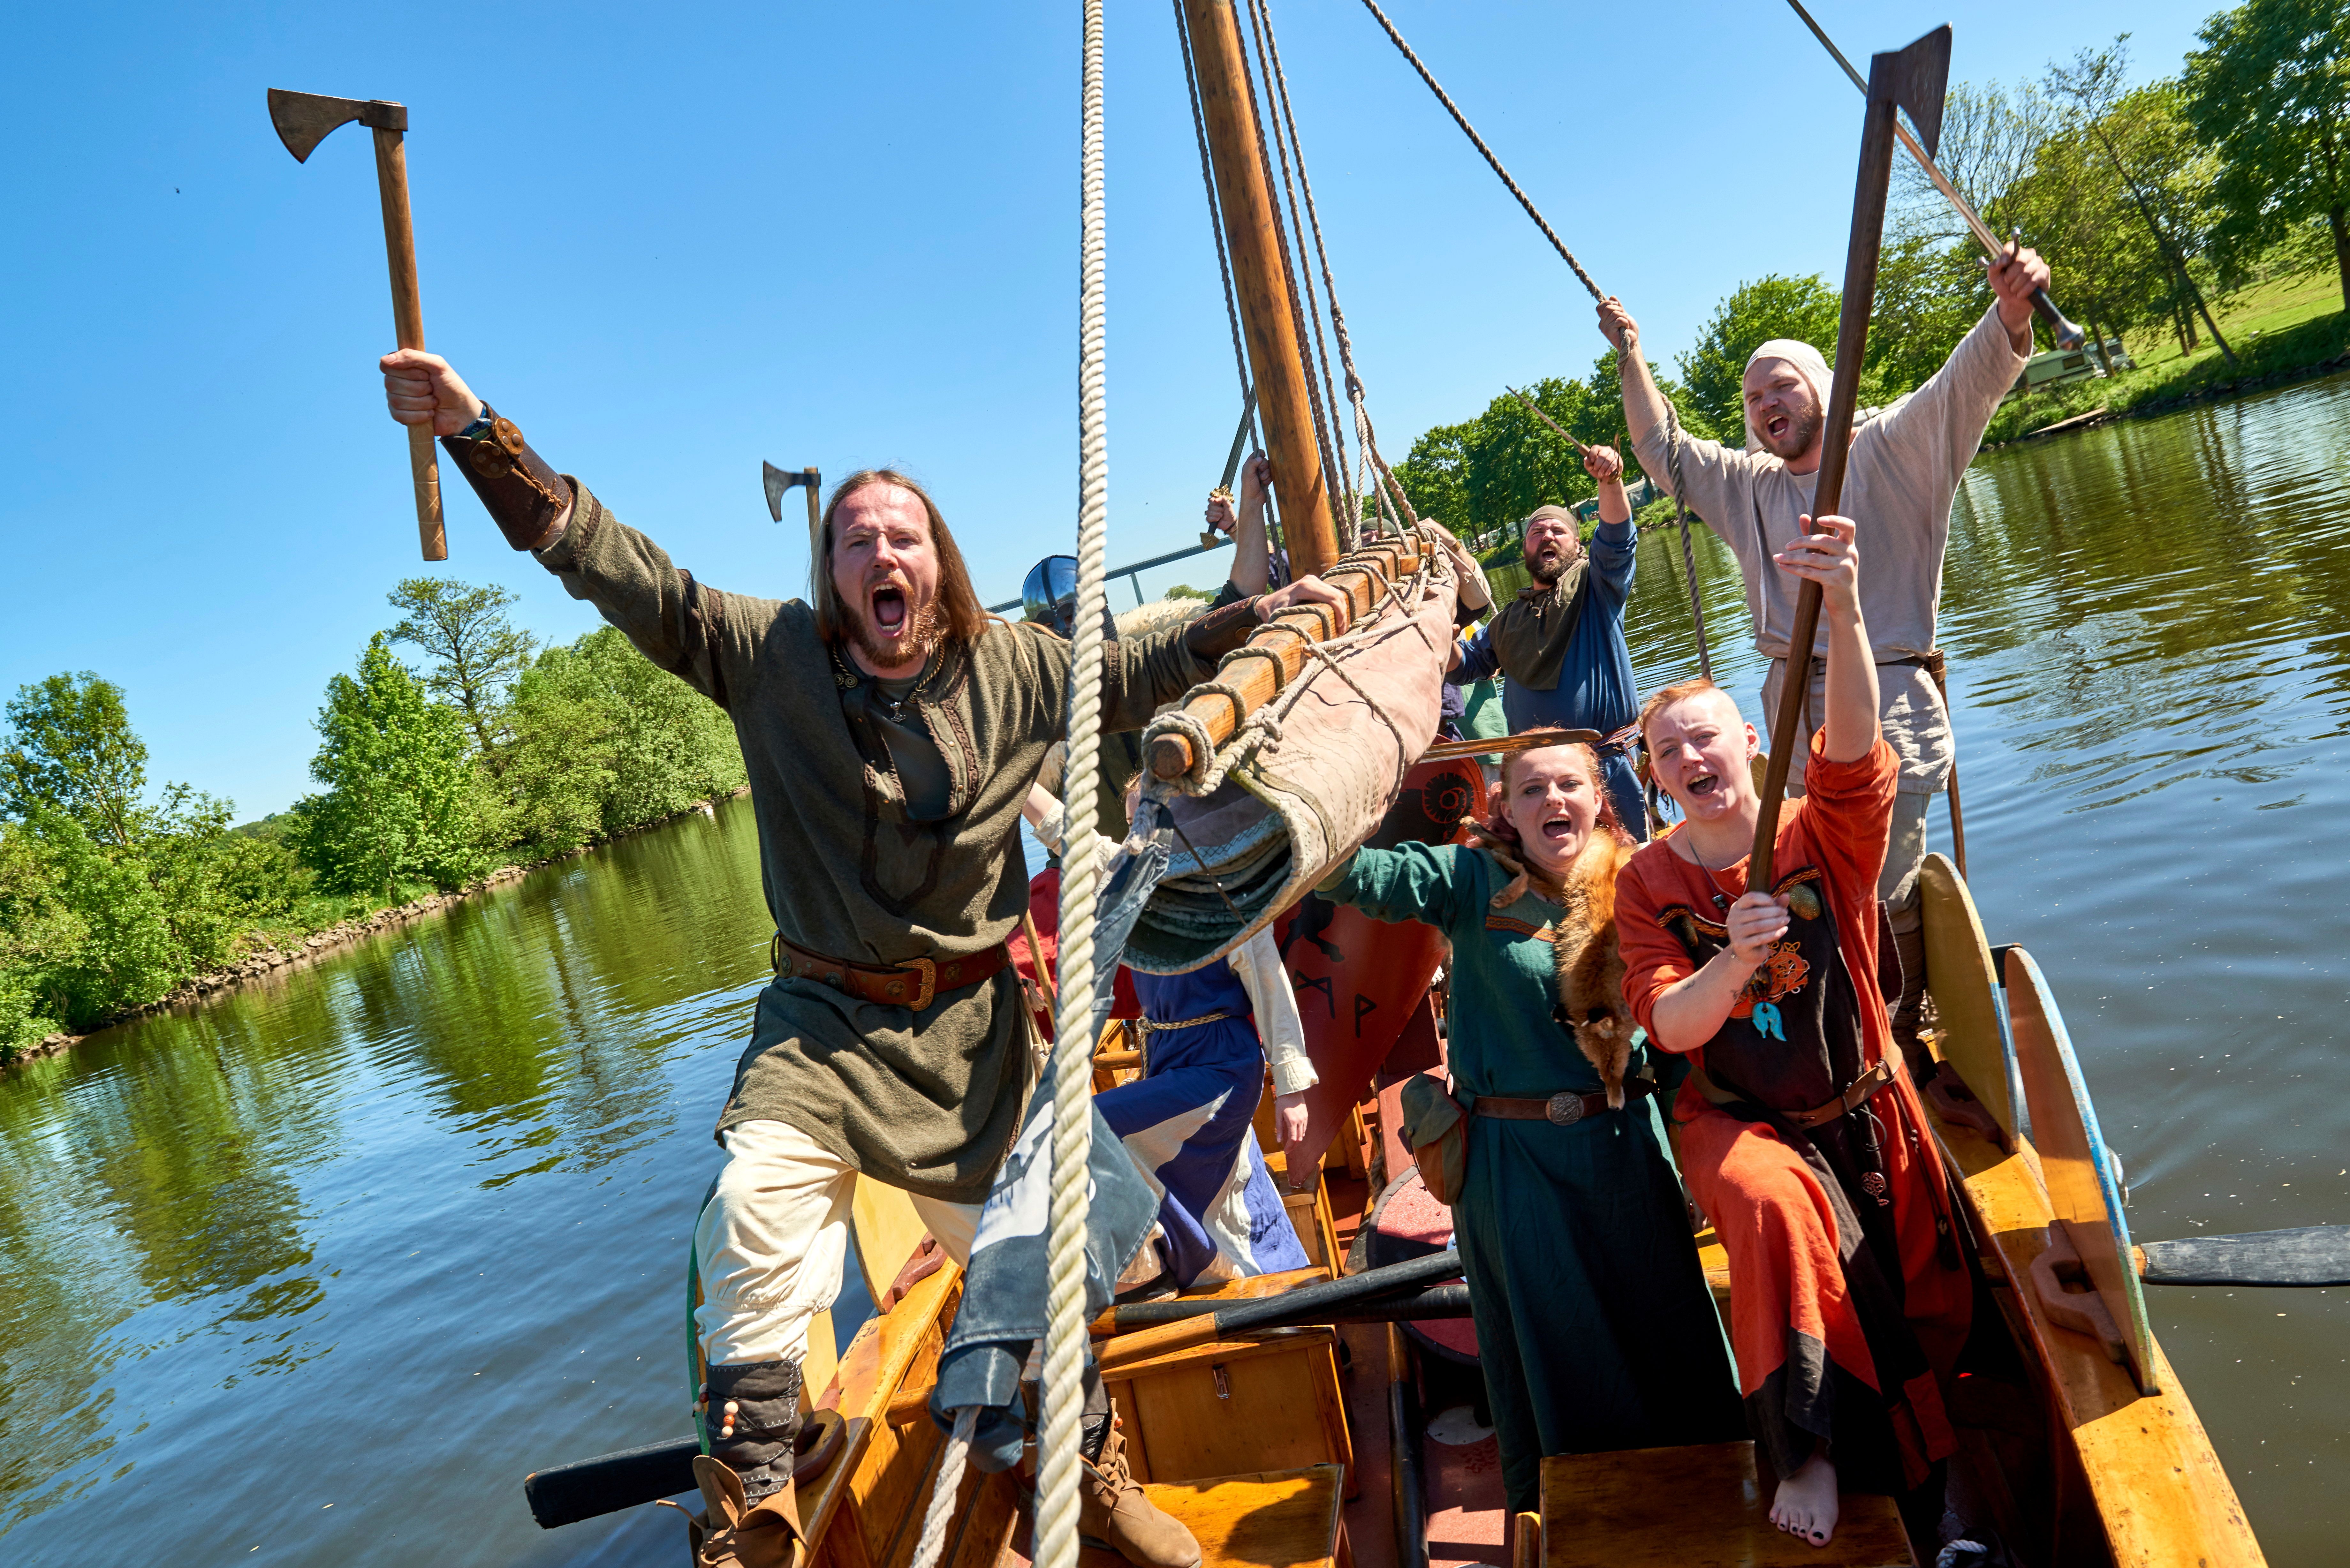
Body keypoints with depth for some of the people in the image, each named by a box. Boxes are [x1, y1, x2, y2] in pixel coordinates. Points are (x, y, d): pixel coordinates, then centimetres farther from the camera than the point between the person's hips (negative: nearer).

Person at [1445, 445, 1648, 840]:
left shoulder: (1594, 588, 6)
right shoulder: (1508, 620, 20)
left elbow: (1616, 541, -12)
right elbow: (1464, 667, 25)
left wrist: (1610, 482, -31)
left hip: (1607, 766, -4)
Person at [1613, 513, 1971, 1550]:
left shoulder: (1819, 836, -13)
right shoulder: (1648, 883, -10)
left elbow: (1853, 752, -37)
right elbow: (1670, 1028, -20)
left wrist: (1842, 613, -54)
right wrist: (1731, 966, -42)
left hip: (1864, 1112, 2)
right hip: (1739, 1123, -1)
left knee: (1920, 1302, 9)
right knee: (1775, 1206, -33)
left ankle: (1914, 1432, 43)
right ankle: (1809, 1449, -18)